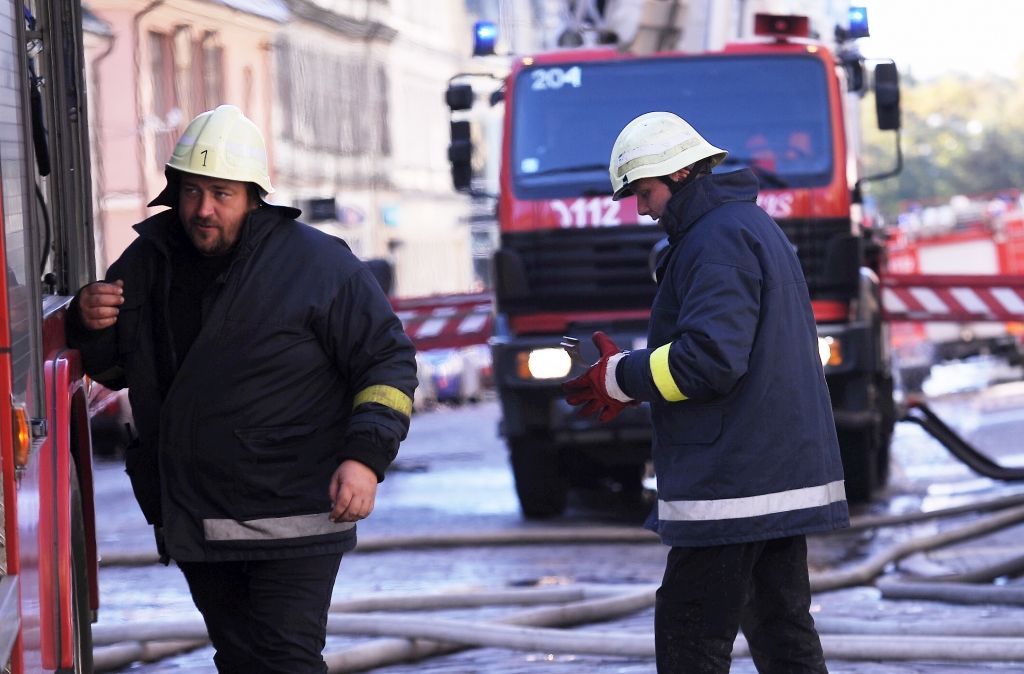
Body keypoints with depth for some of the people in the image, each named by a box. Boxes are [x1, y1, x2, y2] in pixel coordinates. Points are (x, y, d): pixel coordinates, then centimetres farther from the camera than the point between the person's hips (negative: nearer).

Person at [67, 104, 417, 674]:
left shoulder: (318, 263, -7)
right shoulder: (148, 260, 7)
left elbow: (387, 359, -3)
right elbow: (115, 369, 21)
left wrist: (366, 456, -15)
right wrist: (91, 325, -2)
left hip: (291, 518, -5)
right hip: (193, 516, 5)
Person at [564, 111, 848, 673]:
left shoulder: (719, 238, -14)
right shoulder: (754, 227, 20)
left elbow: (709, 359, -23)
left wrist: (620, 377, -11)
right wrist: (630, 386, 15)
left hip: (731, 485, -11)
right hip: (783, 475, 11)